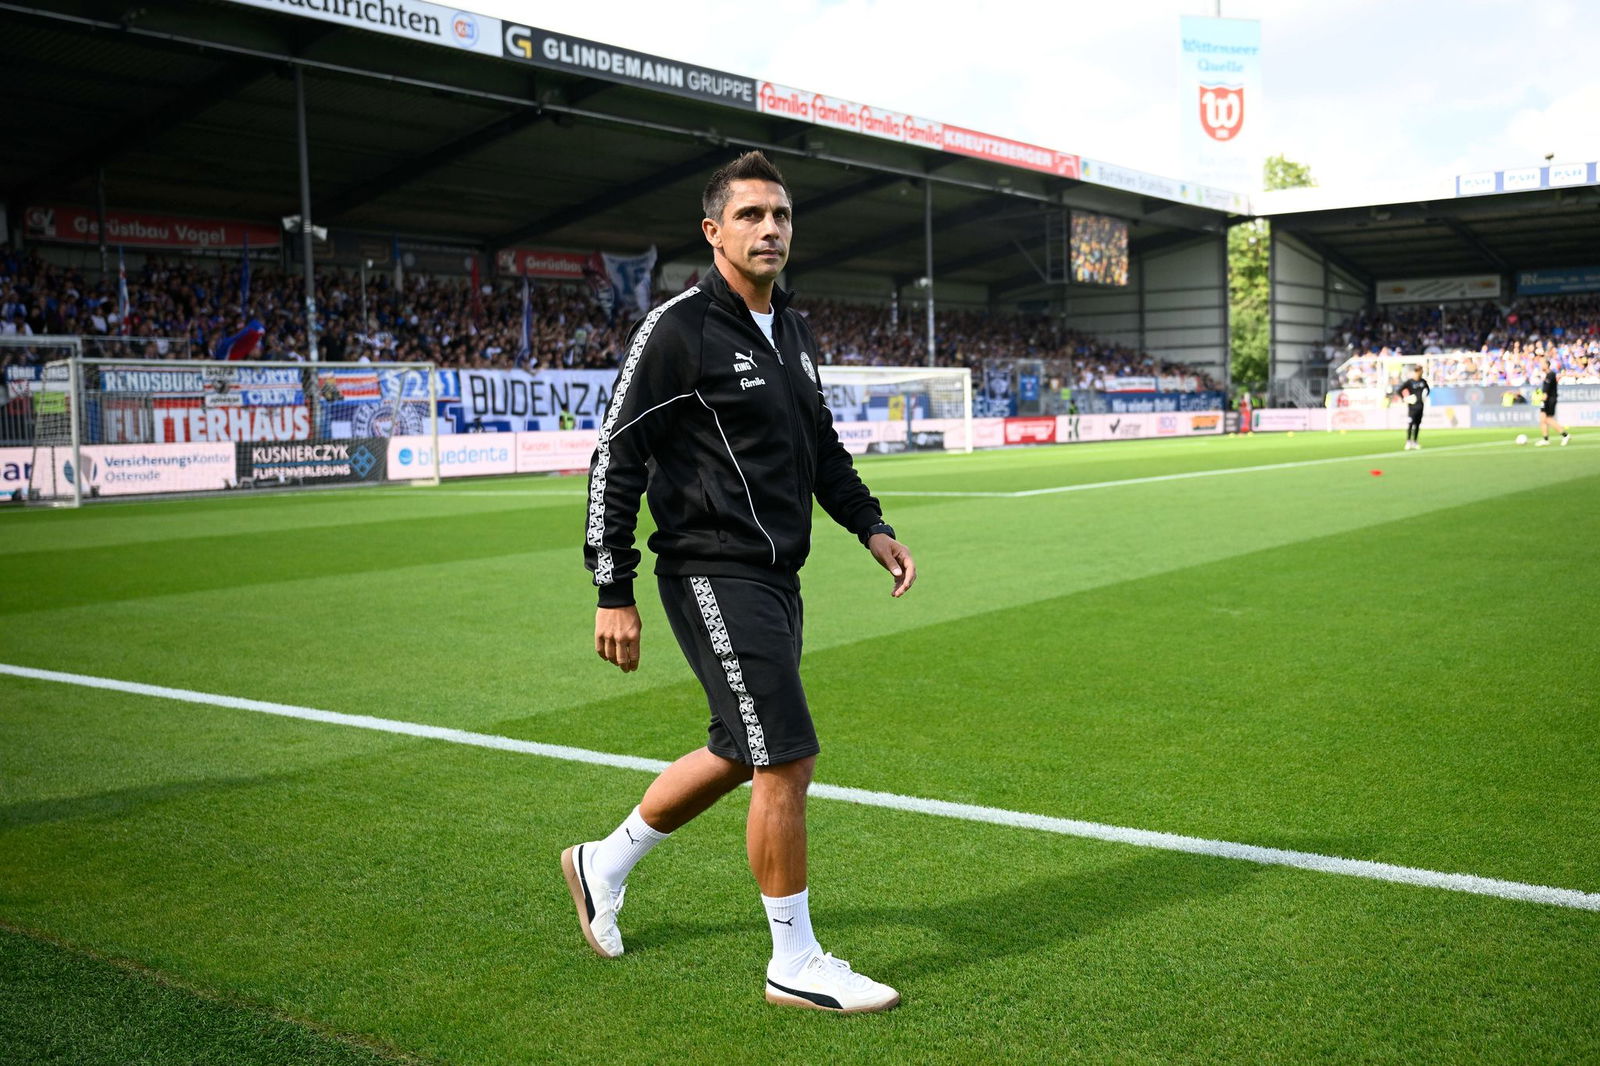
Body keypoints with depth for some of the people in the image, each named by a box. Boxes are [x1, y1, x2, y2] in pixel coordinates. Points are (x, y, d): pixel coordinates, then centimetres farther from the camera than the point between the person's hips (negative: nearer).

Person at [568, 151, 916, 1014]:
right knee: (787, 760, -8)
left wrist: (871, 527, 13)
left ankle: (604, 864, 38)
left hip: (775, 578, 9)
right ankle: (795, 965, 8)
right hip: (713, 576, -9)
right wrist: (614, 595, -14)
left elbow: (821, 445, 25)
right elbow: (615, 460, -12)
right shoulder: (678, 329, -12)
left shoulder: (792, 330, 13)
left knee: (737, 756, 17)